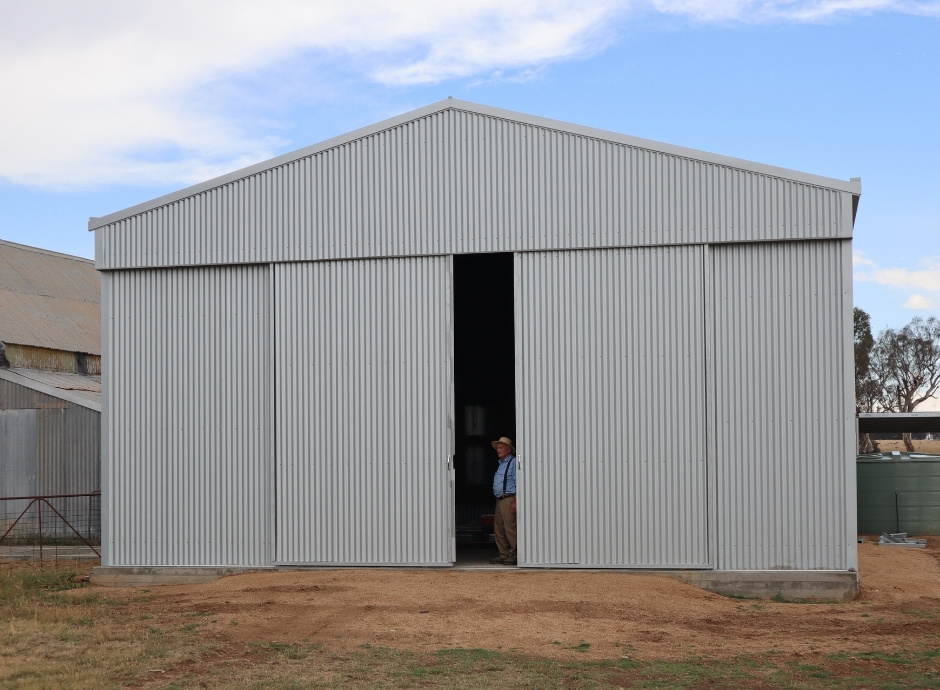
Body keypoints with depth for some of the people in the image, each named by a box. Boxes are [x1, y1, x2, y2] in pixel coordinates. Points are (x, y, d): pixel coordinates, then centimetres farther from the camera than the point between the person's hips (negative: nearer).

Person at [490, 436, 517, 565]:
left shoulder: (513, 462, -6)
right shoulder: (501, 464, 22)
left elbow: (518, 483, -12)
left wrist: (515, 502, -19)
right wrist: (498, 499, 16)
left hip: (509, 499, -9)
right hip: (499, 500, 9)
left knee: (509, 528, -9)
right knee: (498, 528, 9)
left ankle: (514, 555, -5)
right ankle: (503, 555, 15)